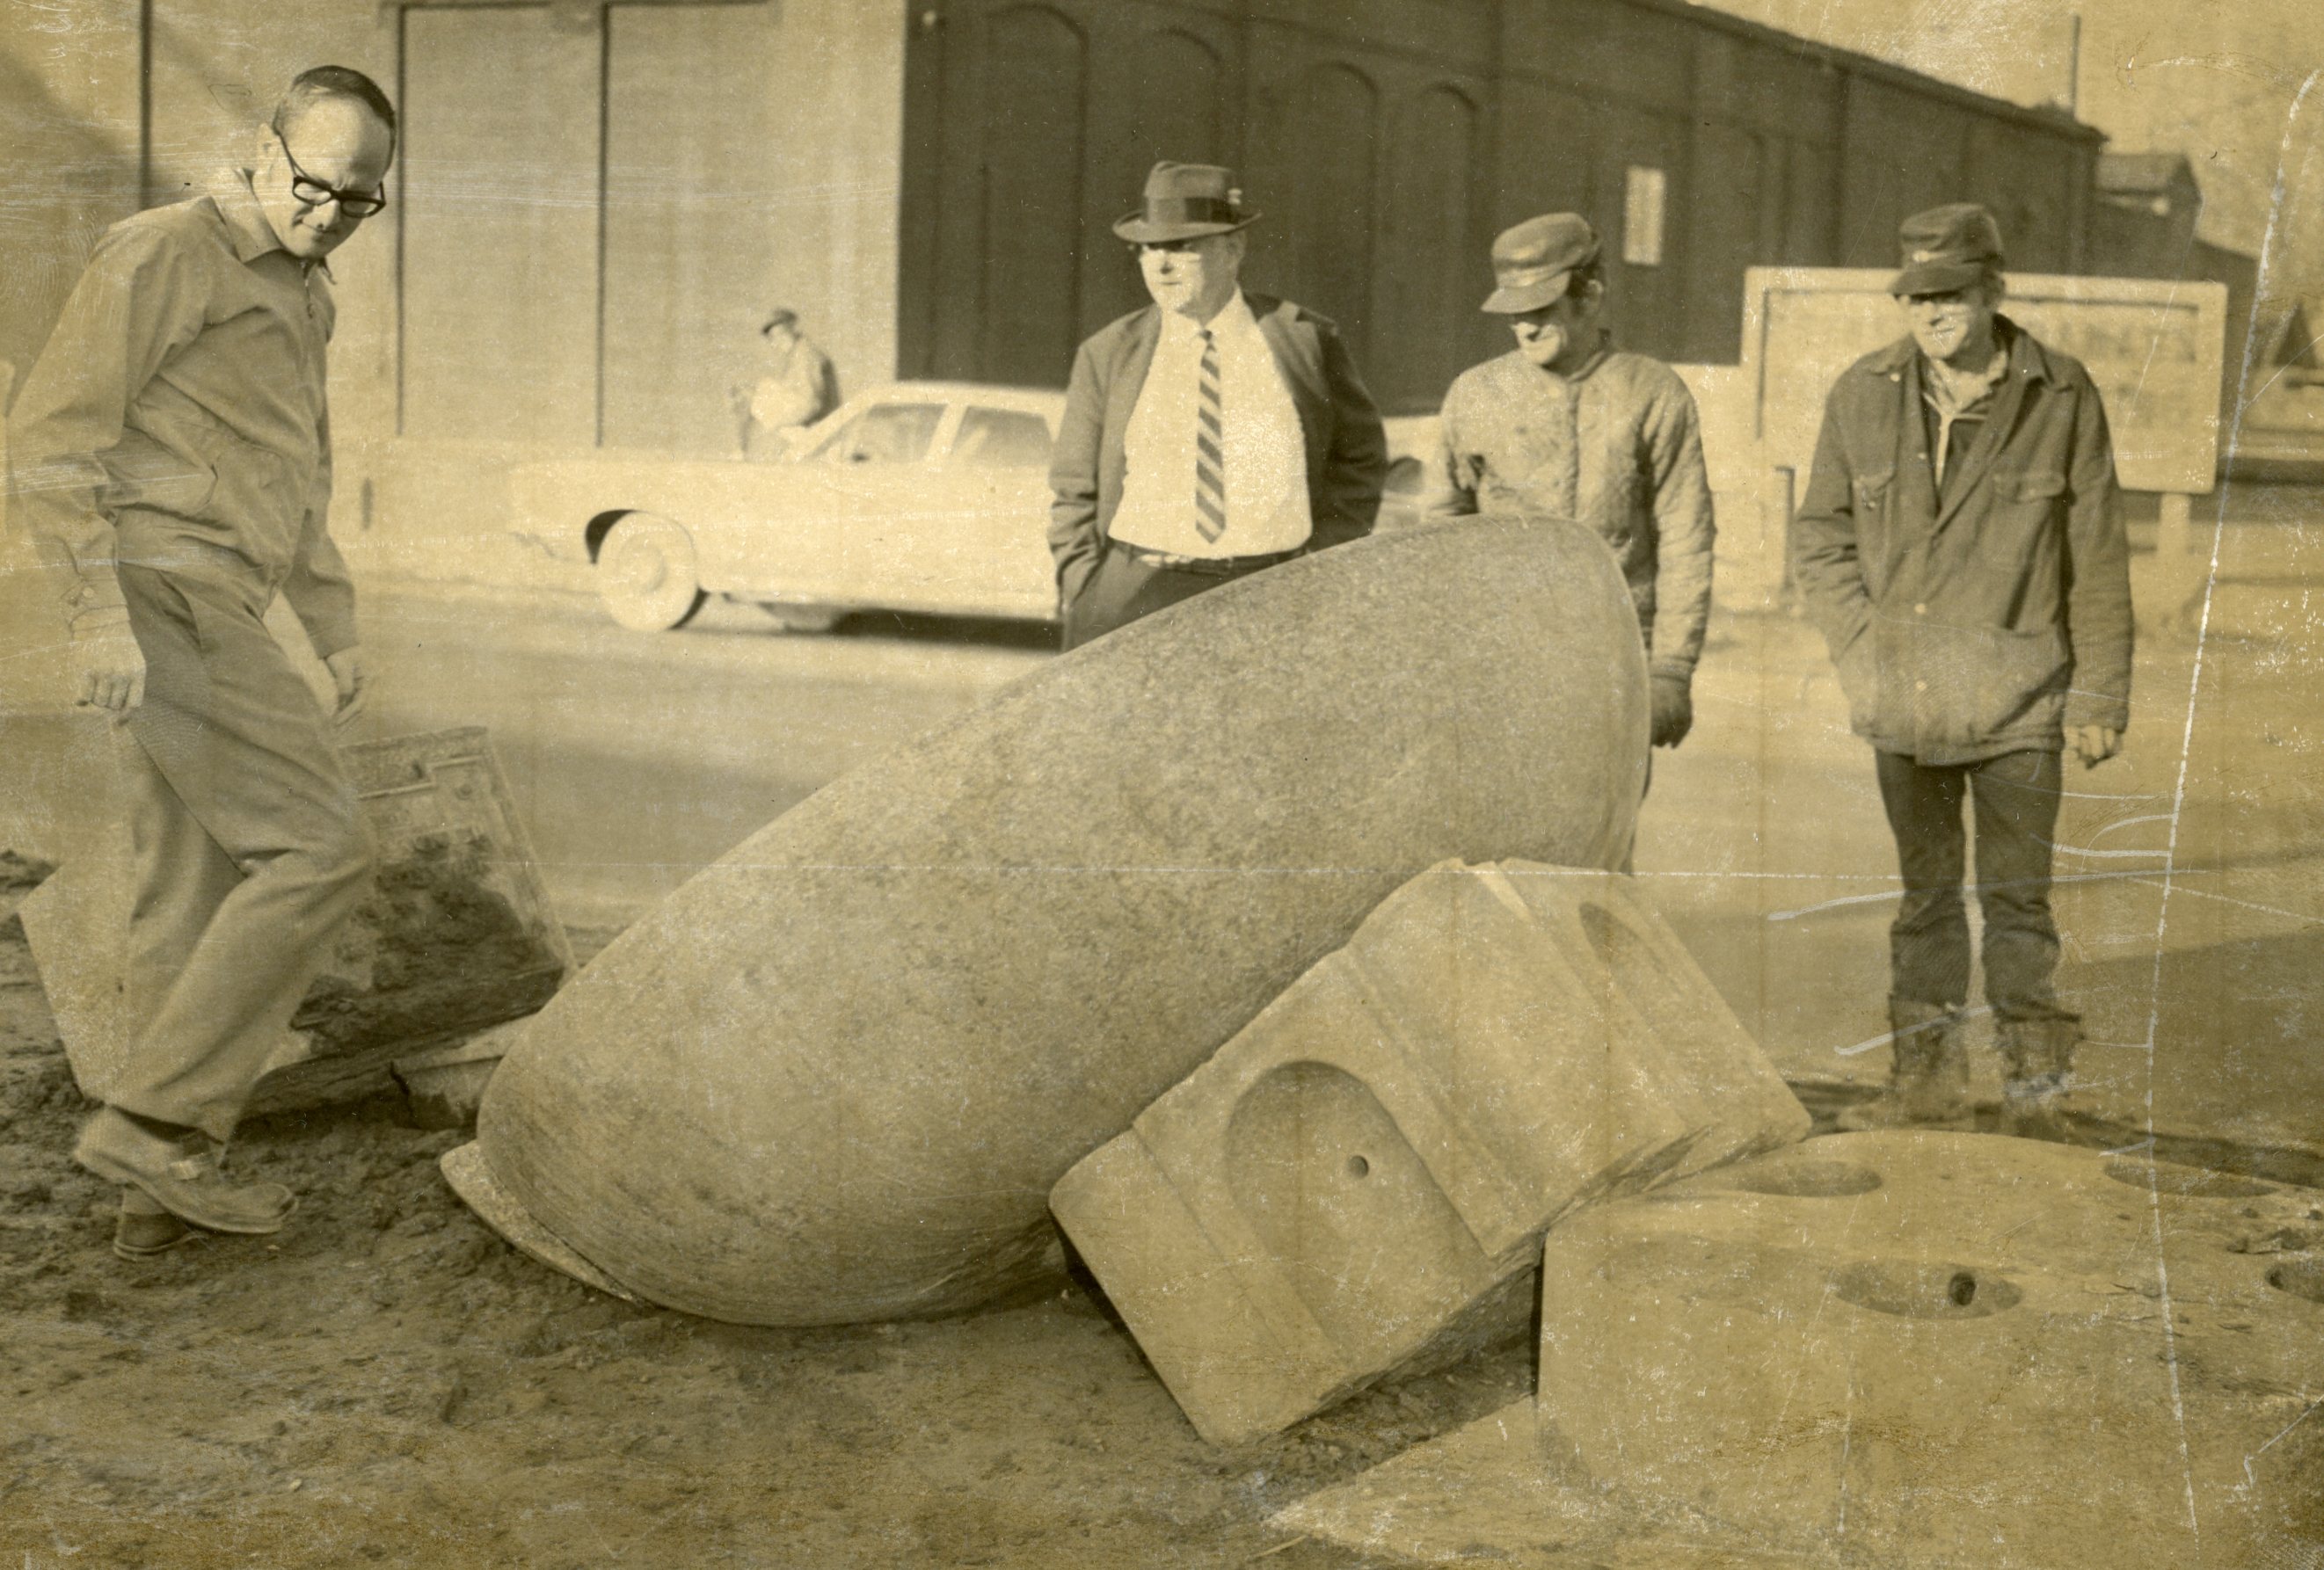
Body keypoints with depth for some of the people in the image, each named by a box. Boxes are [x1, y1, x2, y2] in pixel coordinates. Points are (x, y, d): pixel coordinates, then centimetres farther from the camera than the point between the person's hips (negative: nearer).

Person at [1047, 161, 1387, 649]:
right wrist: (1089, 604, -1)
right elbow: (1074, 494, 10)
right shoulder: (1107, 356, 7)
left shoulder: (1306, 340, 5)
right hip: (1137, 601, 1)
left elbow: (1361, 456, 17)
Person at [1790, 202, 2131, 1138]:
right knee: (1925, 892, 13)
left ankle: (2037, 1092, 12)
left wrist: (2099, 696, -3)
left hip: (2017, 701, -3)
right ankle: (1928, 1079, 23)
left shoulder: (2061, 401, -6)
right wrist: (1860, 648, -1)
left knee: (2017, 895, 1)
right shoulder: (1863, 396, 1)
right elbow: (1820, 535, 10)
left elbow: (2097, 561, -2)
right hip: (1903, 704, 3)